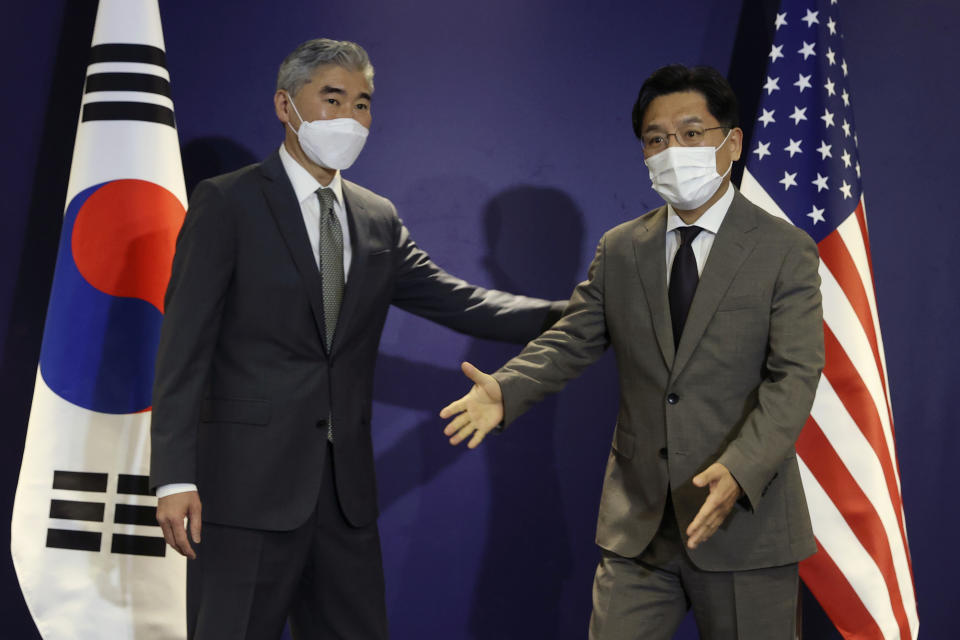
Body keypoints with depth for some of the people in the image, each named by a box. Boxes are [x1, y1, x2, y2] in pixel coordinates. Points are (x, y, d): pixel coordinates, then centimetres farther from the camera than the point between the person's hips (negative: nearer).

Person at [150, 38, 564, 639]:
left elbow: (459, 302, 10)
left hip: (346, 489, 5)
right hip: (249, 484, -5)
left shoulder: (378, 219, 13)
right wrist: (175, 478, -16)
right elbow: (184, 347, -9)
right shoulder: (226, 203, -4)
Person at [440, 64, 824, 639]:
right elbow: (571, 342, 5)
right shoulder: (619, 249, 9)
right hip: (638, 525, 3)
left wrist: (739, 470, -29)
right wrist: (505, 389, -16)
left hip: (745, 518, -3)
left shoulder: (786, 251, -4)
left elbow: (794, 376, -13)